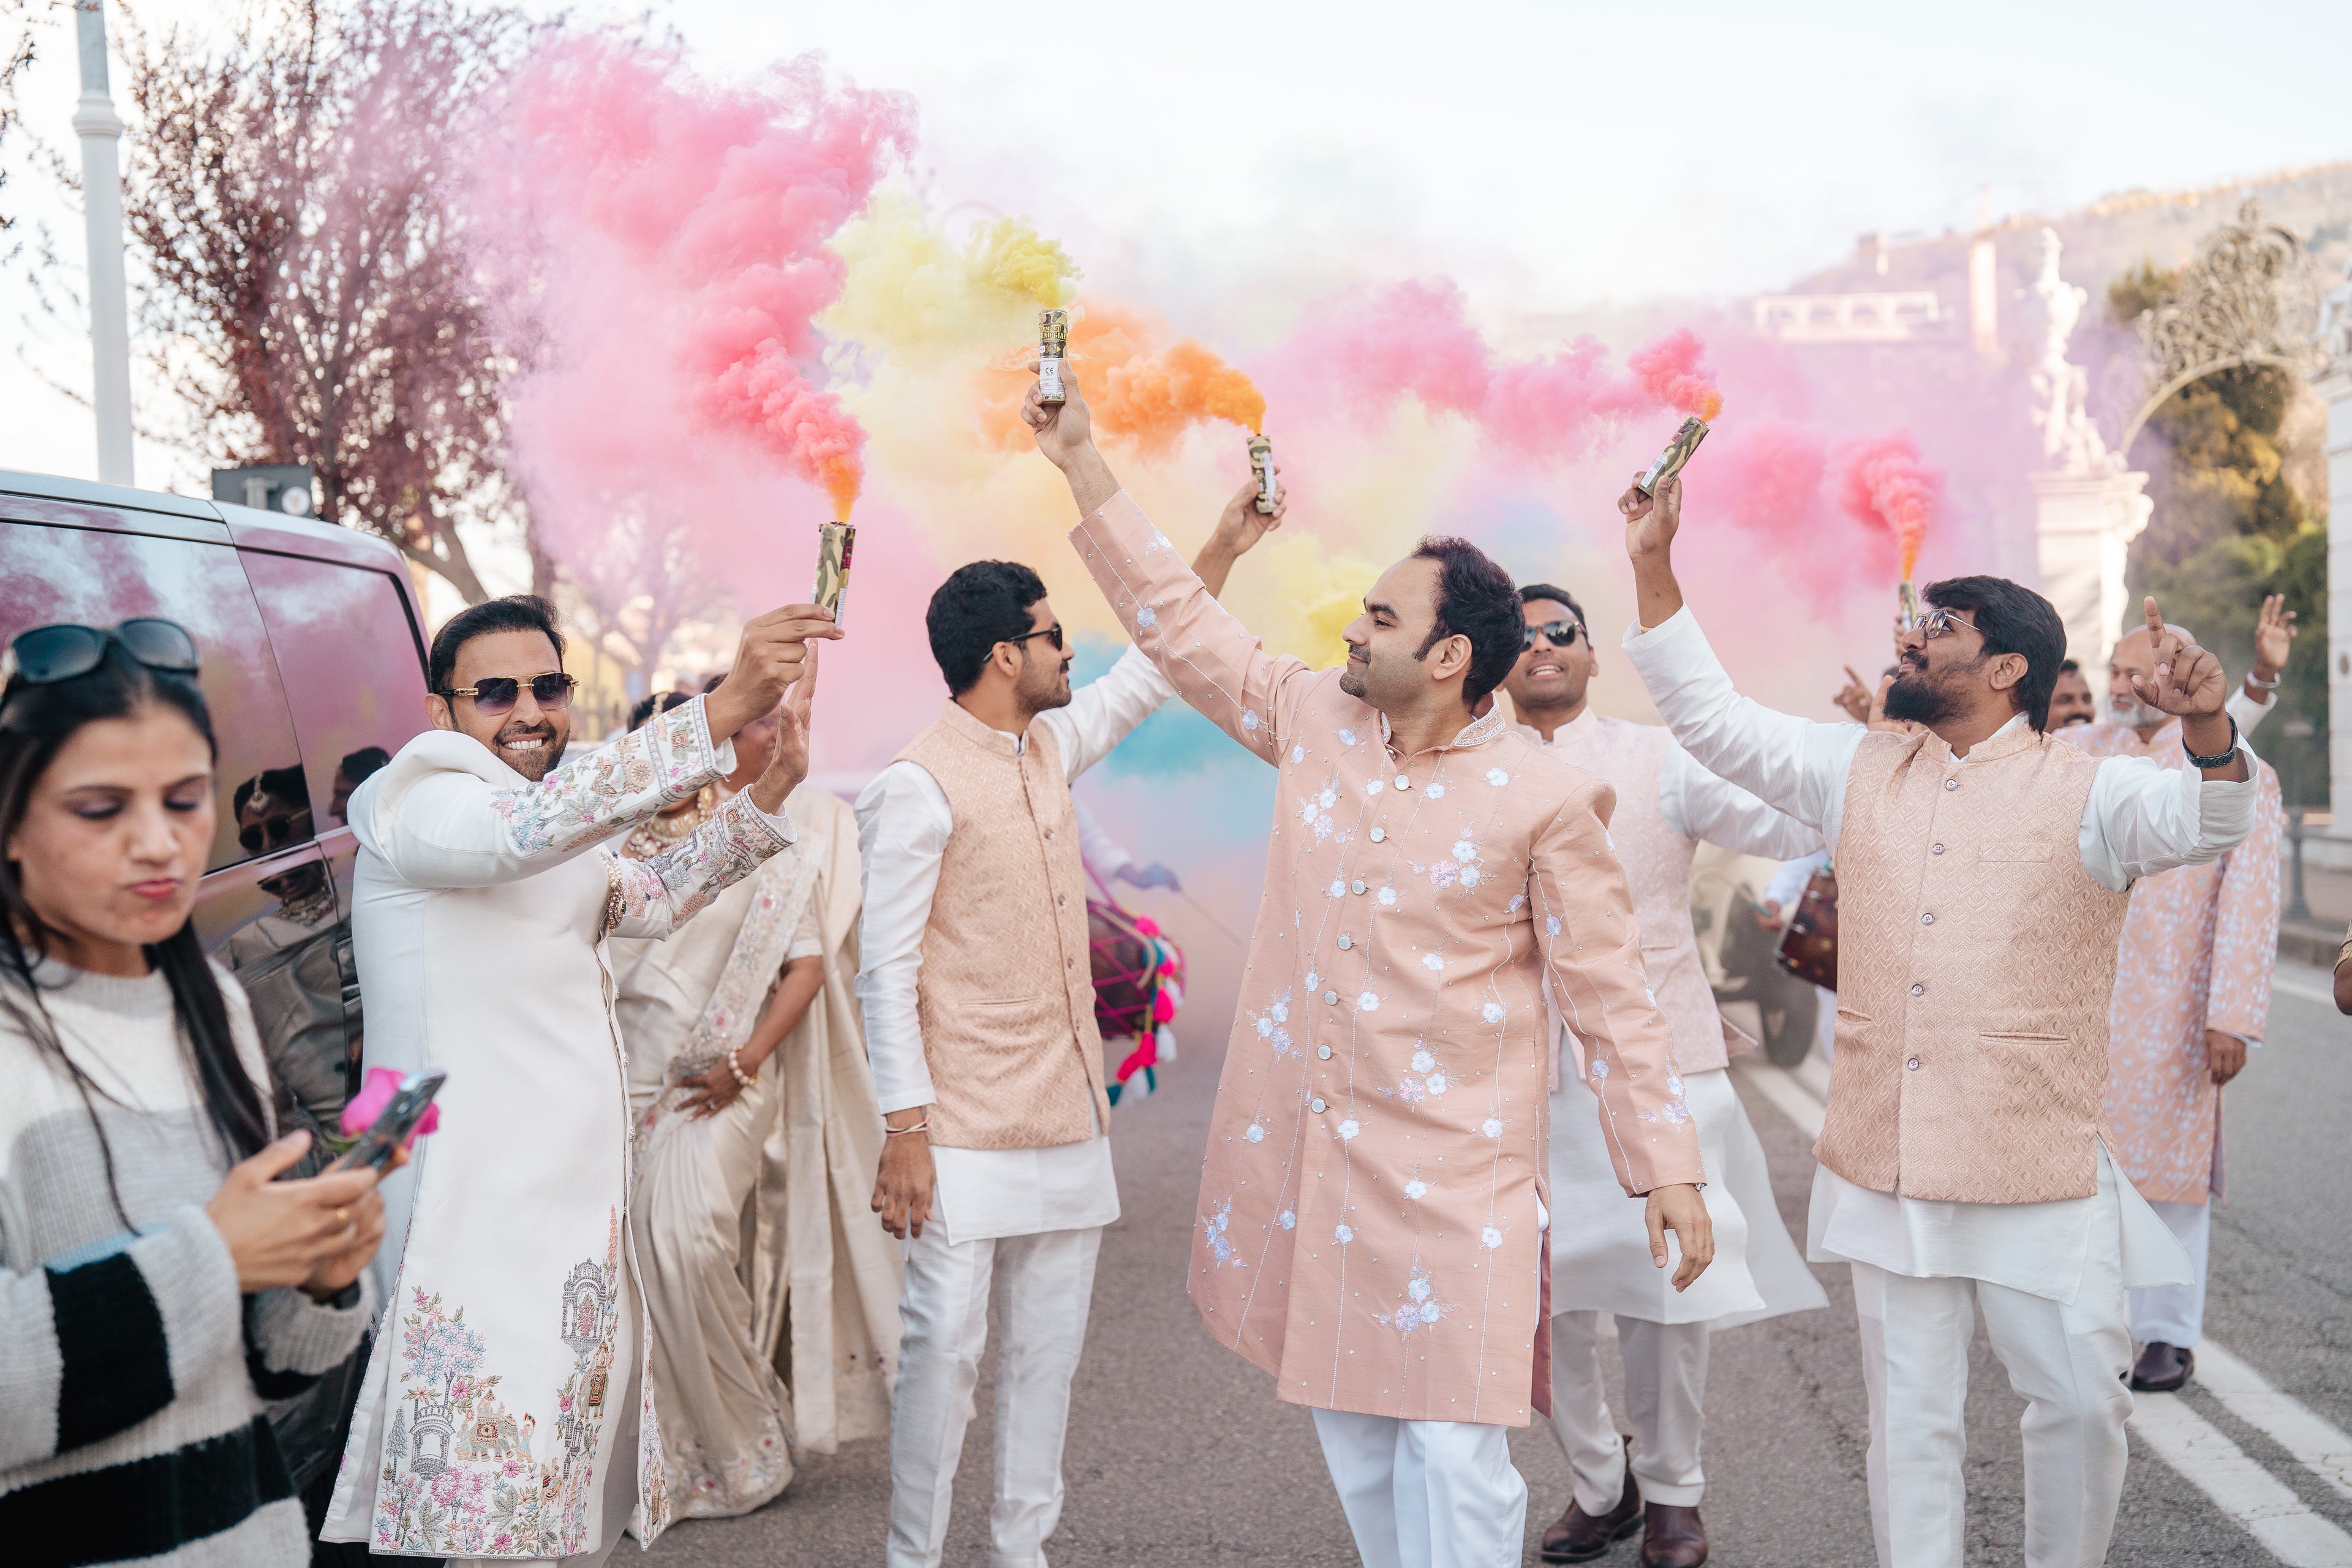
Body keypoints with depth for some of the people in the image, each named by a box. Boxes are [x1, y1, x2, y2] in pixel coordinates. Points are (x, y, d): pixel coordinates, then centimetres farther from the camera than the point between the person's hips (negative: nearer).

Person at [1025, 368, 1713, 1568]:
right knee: (1352, 1435, 16)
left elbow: (1608, 996, -6)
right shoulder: (1314, 727, 3)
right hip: (1302, 1152, 5)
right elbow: (1179, 625, 10)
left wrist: (1668, 1168, -7)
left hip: (1454, 1168, -5)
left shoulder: (1543, 800, -10)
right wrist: (1084, 469, 9)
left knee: (1453, 1450, -5)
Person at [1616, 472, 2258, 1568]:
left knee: (2080, 1401, 5)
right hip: (1890, 1169, 3)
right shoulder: (1859, 771, 10)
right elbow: (1712, 717, 11)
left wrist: (2208, 727, -39)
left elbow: (2208, 823, -18)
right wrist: (1654, 566, 6)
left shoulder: (2088, 793, -1)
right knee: (1909, 1417, 11)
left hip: (2043, 1172, -3)